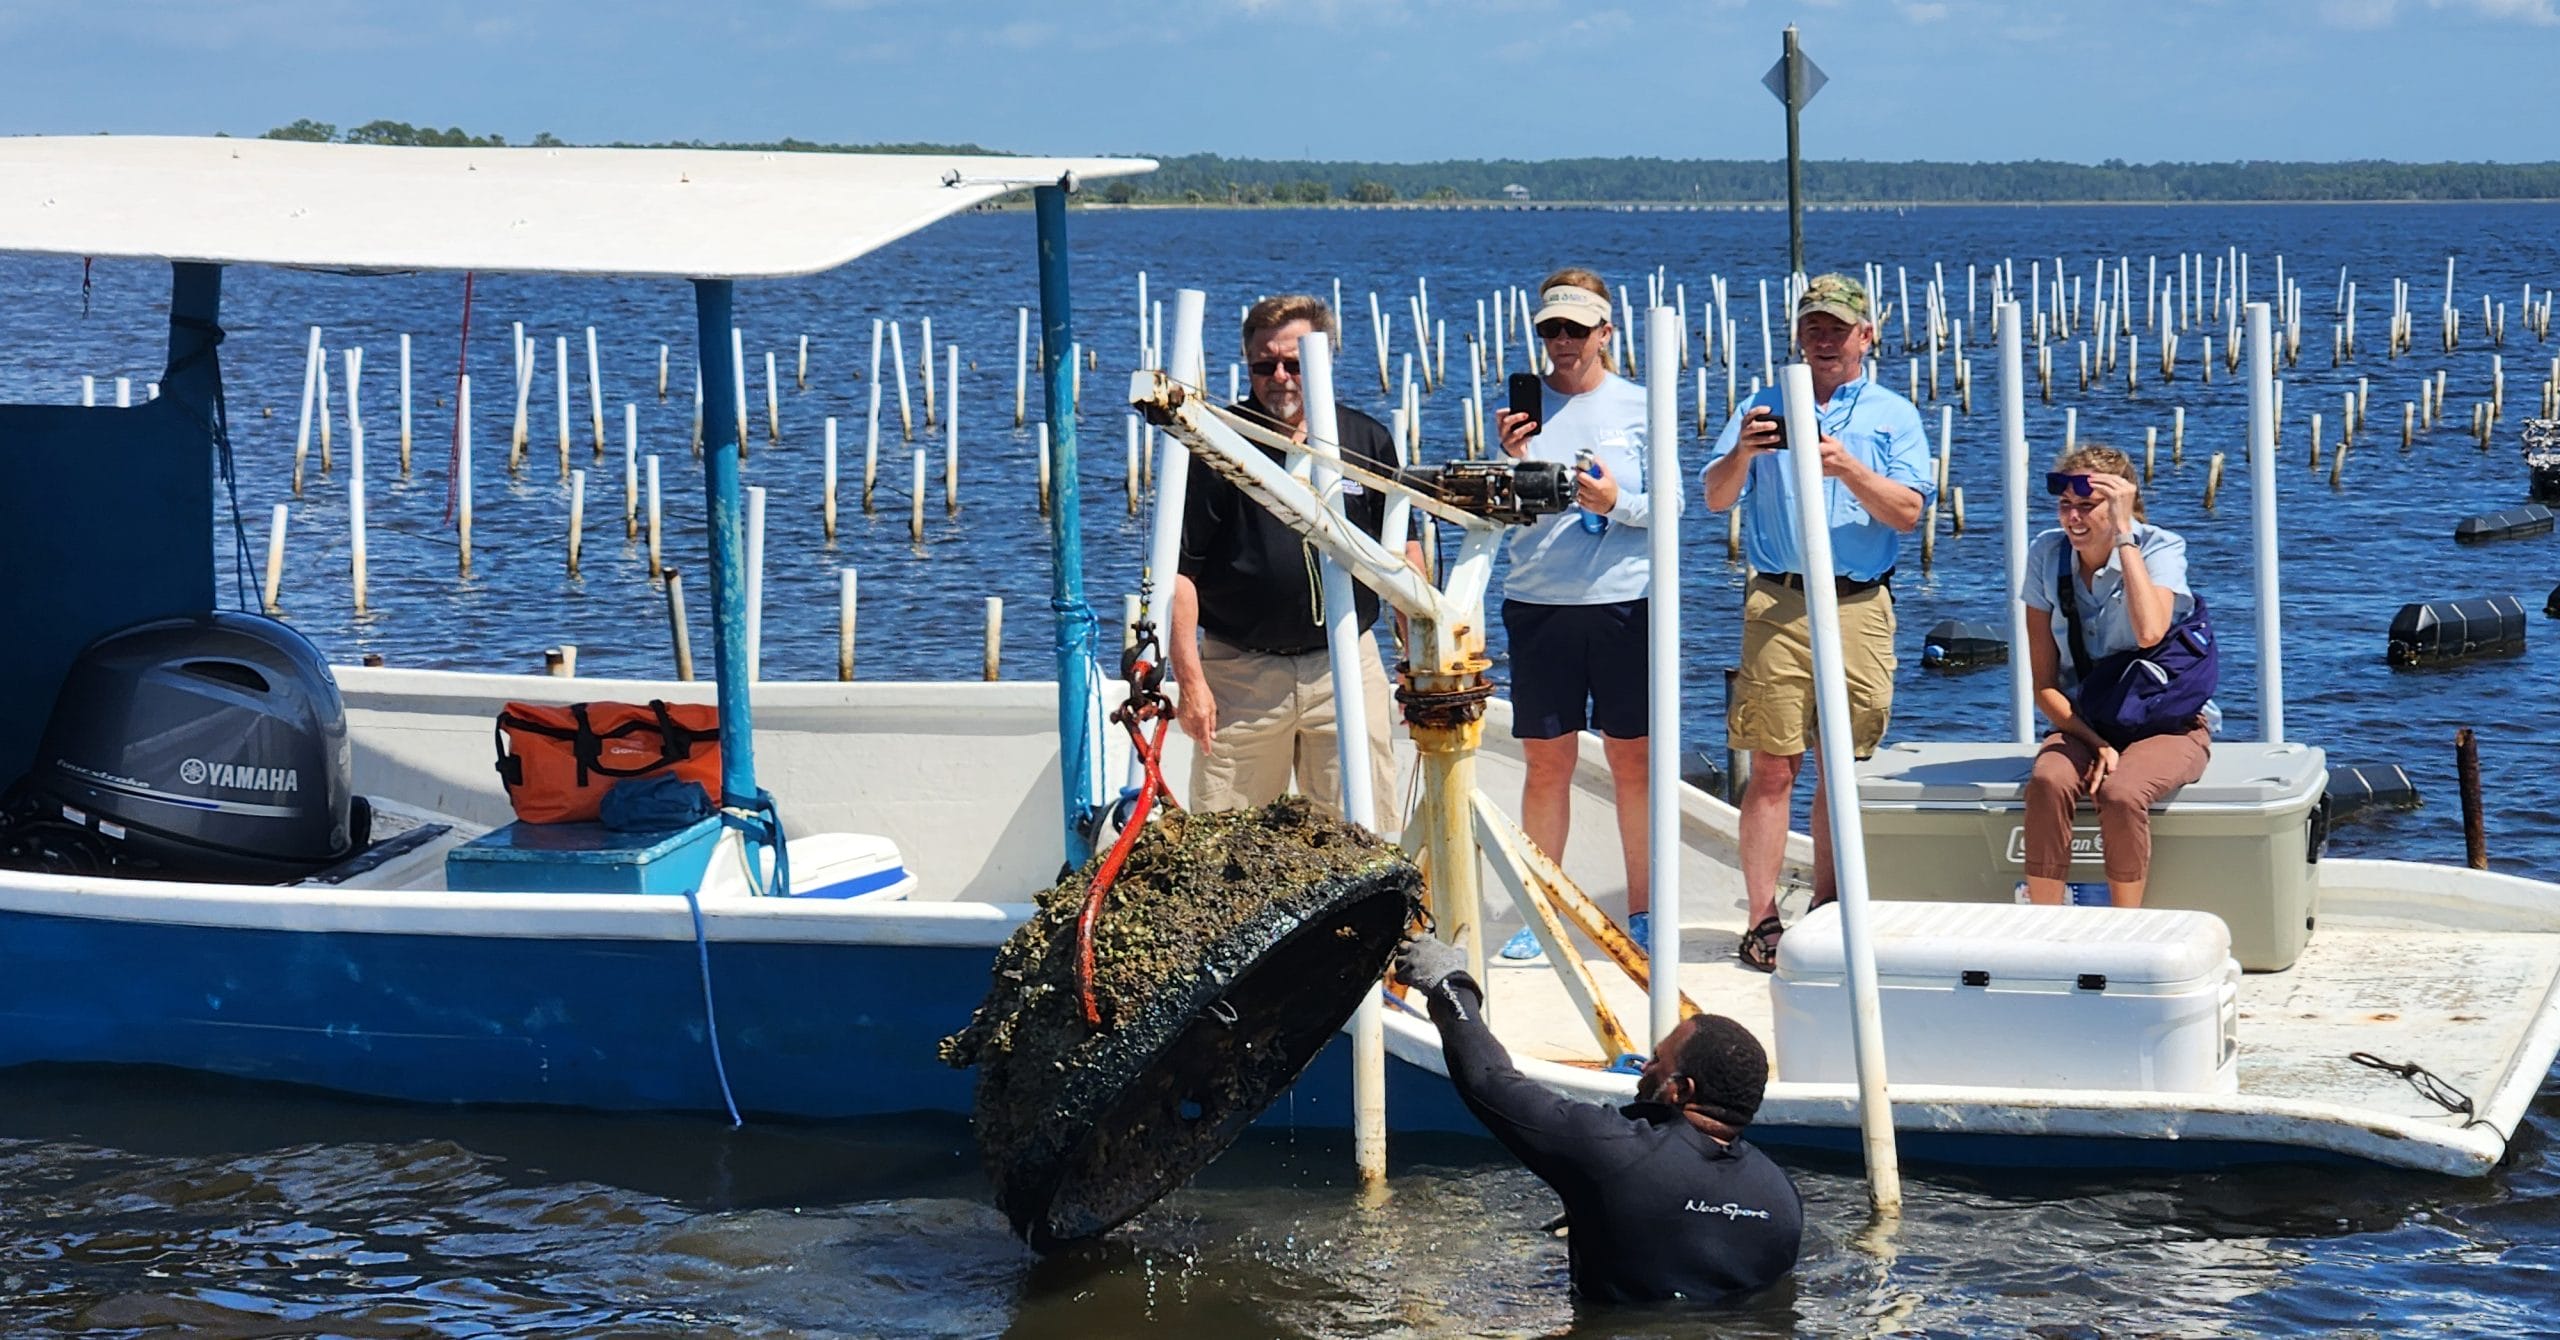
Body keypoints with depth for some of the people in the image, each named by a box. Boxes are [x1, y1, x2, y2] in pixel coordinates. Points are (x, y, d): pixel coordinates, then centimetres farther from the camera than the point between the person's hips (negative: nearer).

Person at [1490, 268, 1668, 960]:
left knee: (1632, 758, 4)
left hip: (1625, 600, -1)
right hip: (1538, 605, 1)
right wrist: (1512, 463, -14)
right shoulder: (1521, 406, 6)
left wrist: (1620, 503, -17)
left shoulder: (1639, 406, 3)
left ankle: (1642, 911, 13)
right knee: (1546, 761, 4)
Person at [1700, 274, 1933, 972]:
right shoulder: (1764, 407, 13)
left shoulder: (1894, 416, 11)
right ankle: (1763, 922, -4)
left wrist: (1848, 469, -18)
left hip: (1860, 607, 1)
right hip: (1777, 603, 0)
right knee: (1773, 767, -5)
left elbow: (1907, 513, -2)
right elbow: (1717, 497, 3)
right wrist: (1744, 451, -17)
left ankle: (1827, 914, 13)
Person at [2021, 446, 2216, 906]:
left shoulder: (2160, 548, -10)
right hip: (2084, 722, 3)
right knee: (2047, 782, -31)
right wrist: (2097, 742, -15)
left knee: (2120, 794, -35)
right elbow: (2044, 684, 1)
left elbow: (2150, 632, -34)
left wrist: (2124, 534, -28)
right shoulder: (2046, 554, -1)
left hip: (2169, 723, -3)